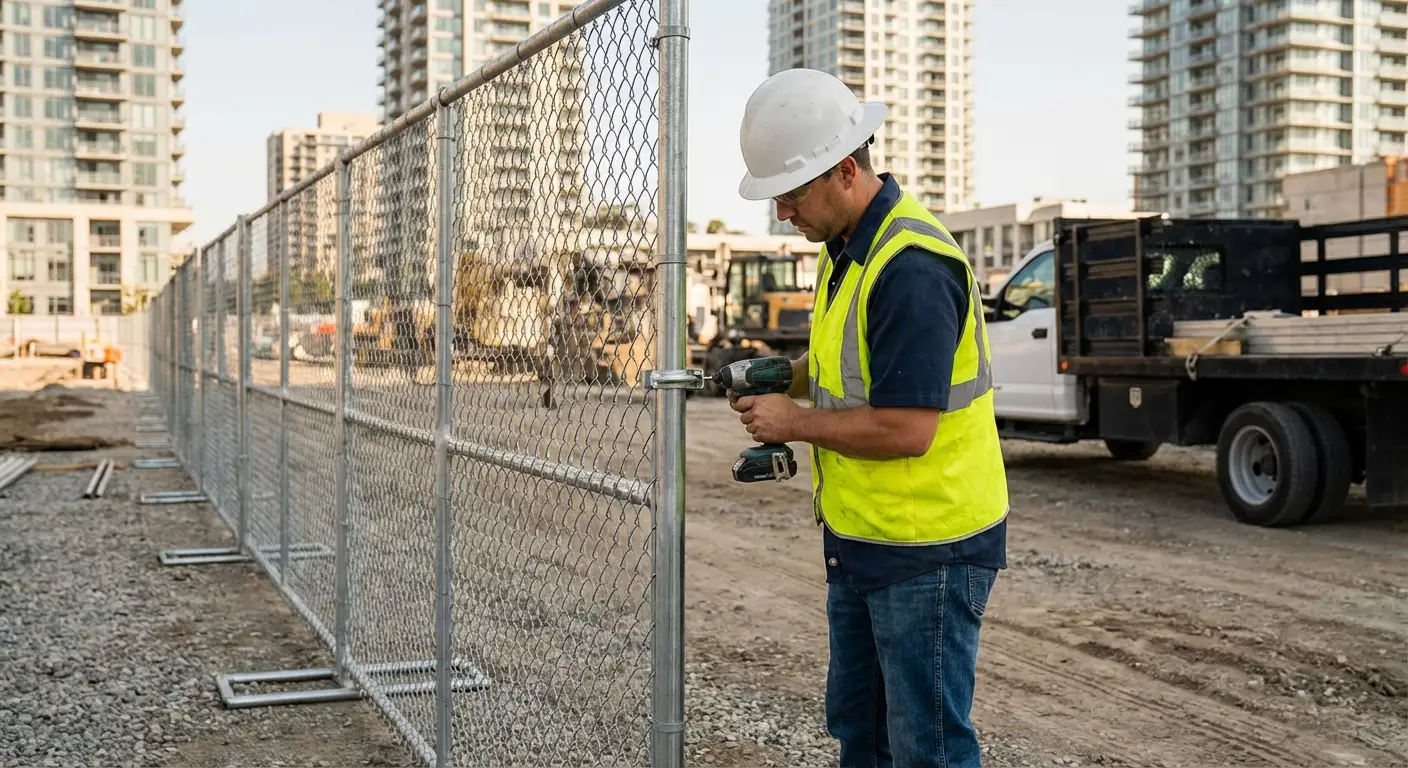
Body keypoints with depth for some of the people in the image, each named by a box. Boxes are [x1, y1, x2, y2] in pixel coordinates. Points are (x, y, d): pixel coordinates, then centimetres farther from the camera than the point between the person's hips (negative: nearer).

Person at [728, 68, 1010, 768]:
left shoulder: (911, 268, -24)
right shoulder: (846, 247, 8)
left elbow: (906, 429, -28)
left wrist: (796, 423, -15)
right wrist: (787, 376, 6)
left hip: (927, 552, -10)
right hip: (859, 541, 10)